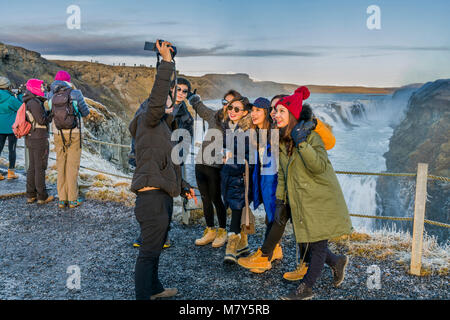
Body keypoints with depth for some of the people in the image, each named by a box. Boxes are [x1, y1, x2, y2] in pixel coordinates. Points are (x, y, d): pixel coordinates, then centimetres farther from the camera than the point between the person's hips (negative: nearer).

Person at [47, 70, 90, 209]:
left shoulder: (51, 95, -1)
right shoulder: (76, 94, -11)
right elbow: (85, 112, -1)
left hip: (58, 135, 3)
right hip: (74, 135, -3)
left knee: (61, 166, 10)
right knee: (73, 166, 2)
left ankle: (62, 199, 13)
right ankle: (73, 199, 7)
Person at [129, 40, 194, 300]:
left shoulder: (161, 126, 22)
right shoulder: (148, 121, -7)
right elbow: (157, 99, -29)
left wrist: (183, 186, 29)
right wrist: (167, 62, -29)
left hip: (163, 196, 11)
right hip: (152, 195, -11)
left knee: (156, 247, 23)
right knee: (149, 250, -3)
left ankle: (154, 288, 39)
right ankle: (143, 295, 9)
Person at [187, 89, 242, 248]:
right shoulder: (214, 116, 11)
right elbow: (198, 105, 28)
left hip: (216, 167, -5)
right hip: (201, 164, 5)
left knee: (216, 199, 2)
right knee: (205, 199, 12)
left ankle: (222, 231, 20)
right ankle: (210, 230, 26)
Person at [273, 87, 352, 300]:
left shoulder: (310, 136, -15)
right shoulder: (282, 140, 8)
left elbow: (319, 166, -28)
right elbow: (282, 174, 16)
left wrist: (301, 143, -34)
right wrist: (280, 200, 13)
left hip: (320, 201, -7)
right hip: (300, 202, 7)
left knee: (318, 245, 3)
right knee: (307, 244, 13)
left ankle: (306, 288, 16)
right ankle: (337, 262, 38)